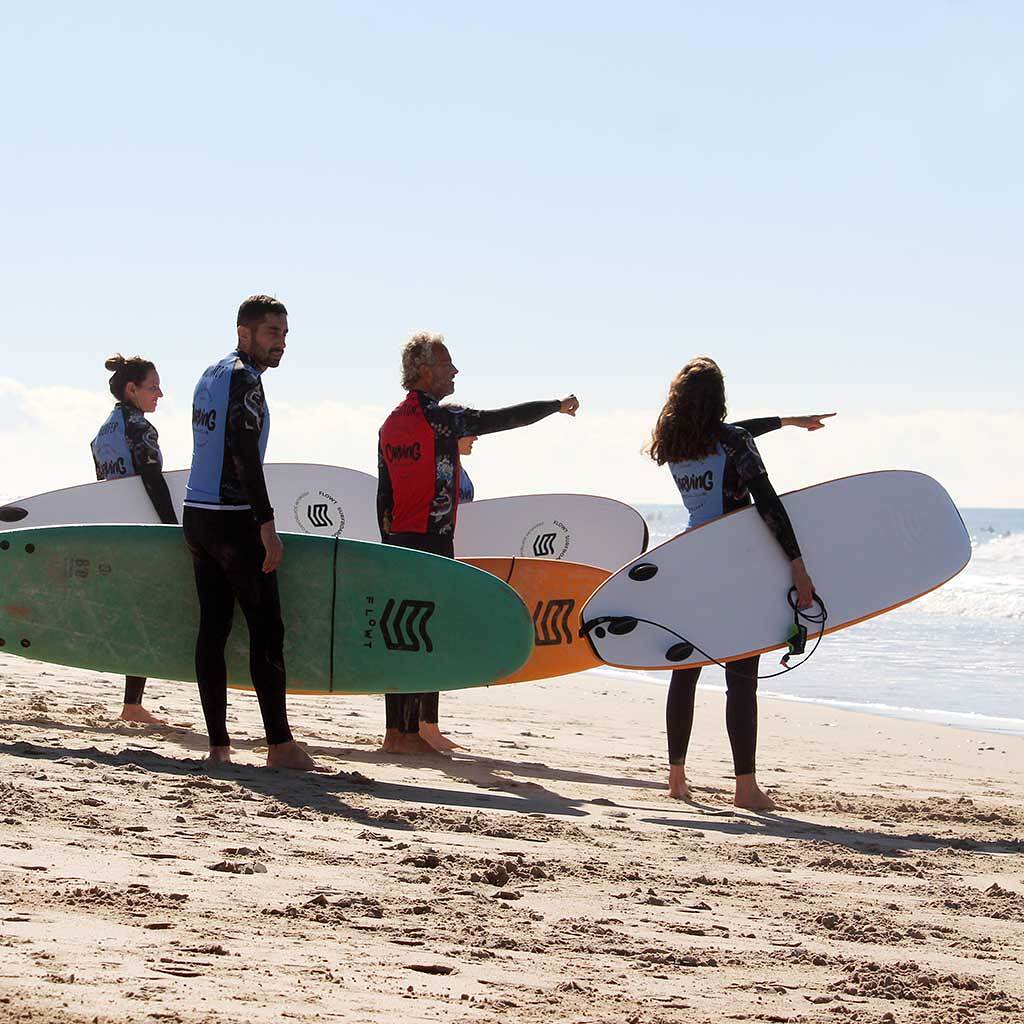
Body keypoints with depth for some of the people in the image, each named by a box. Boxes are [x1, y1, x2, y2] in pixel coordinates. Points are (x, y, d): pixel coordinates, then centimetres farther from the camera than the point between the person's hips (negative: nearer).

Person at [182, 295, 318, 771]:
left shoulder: (210, 376, 18)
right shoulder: (244, 378, -11)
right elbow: (244, 456, -18)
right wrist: (267, 526, -20)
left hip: (197, 517, 9)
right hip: (233, 519, -9)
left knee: (213, 626, 6)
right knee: (266, 626, -9)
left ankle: (218, 742, 5)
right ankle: (279, 745, -13)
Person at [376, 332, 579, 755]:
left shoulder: (390, 424, 13)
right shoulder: (440, 418, -12)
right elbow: (505, 418, -8)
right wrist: (559, 405, 5)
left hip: (398, 542, 8)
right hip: (432, 541, -8)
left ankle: (396, 731, 13)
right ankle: (408, 733, -7)